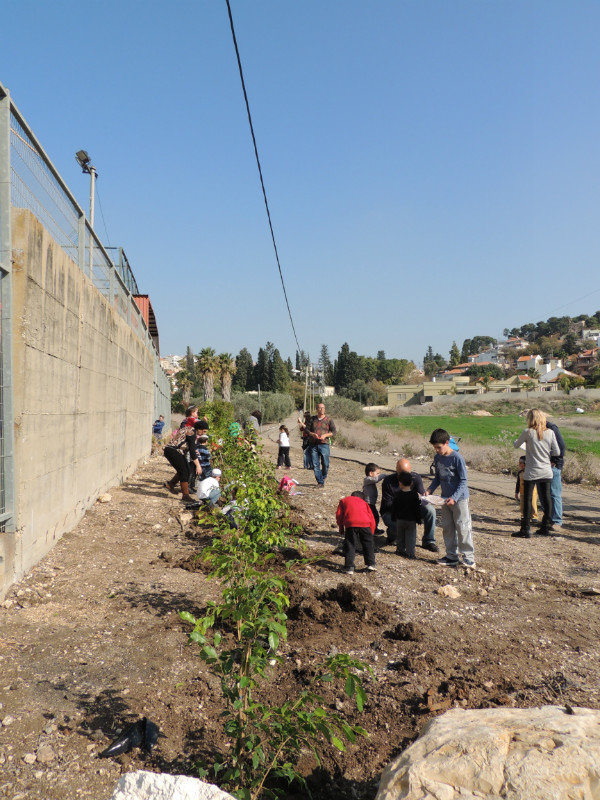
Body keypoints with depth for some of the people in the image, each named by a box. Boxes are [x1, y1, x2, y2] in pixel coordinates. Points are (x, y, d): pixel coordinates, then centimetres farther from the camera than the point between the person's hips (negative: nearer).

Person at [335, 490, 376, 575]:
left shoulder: (344, 500, 29)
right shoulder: (364, 502, 32)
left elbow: (339, 515, 15)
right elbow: (372, 518, 24)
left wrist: (341, 528, 23)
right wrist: (371, 532, 29)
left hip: (351, 523, -1)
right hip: (365, 523, 2)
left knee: (350, 545, 7)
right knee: (368, 544, 18)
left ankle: (349, 568, 3)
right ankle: (371, 564, 18)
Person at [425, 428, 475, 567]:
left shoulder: (457, 458, -16)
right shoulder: (437, 458, 4)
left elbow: (463, 481, -14)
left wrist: (454, 497, -23)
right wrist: (429, 490, -1)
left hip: (460, 498, -7)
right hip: (445, 498, 7)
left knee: (463, 527, -3)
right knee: (447, 528, 10)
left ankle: (469, 557, 7)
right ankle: (452, 556, 19)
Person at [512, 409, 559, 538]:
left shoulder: (528, 432, -10)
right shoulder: (550, 433, -1)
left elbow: (516, 445, 4)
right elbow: (557, 452, 0)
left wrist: (516, 440, 27)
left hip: (531, 472, -4)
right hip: (546, 472, 4)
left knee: (527, 500, 3)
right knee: (546, 499, 12)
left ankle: (525, 530, 4)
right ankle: (545, 527, 20)